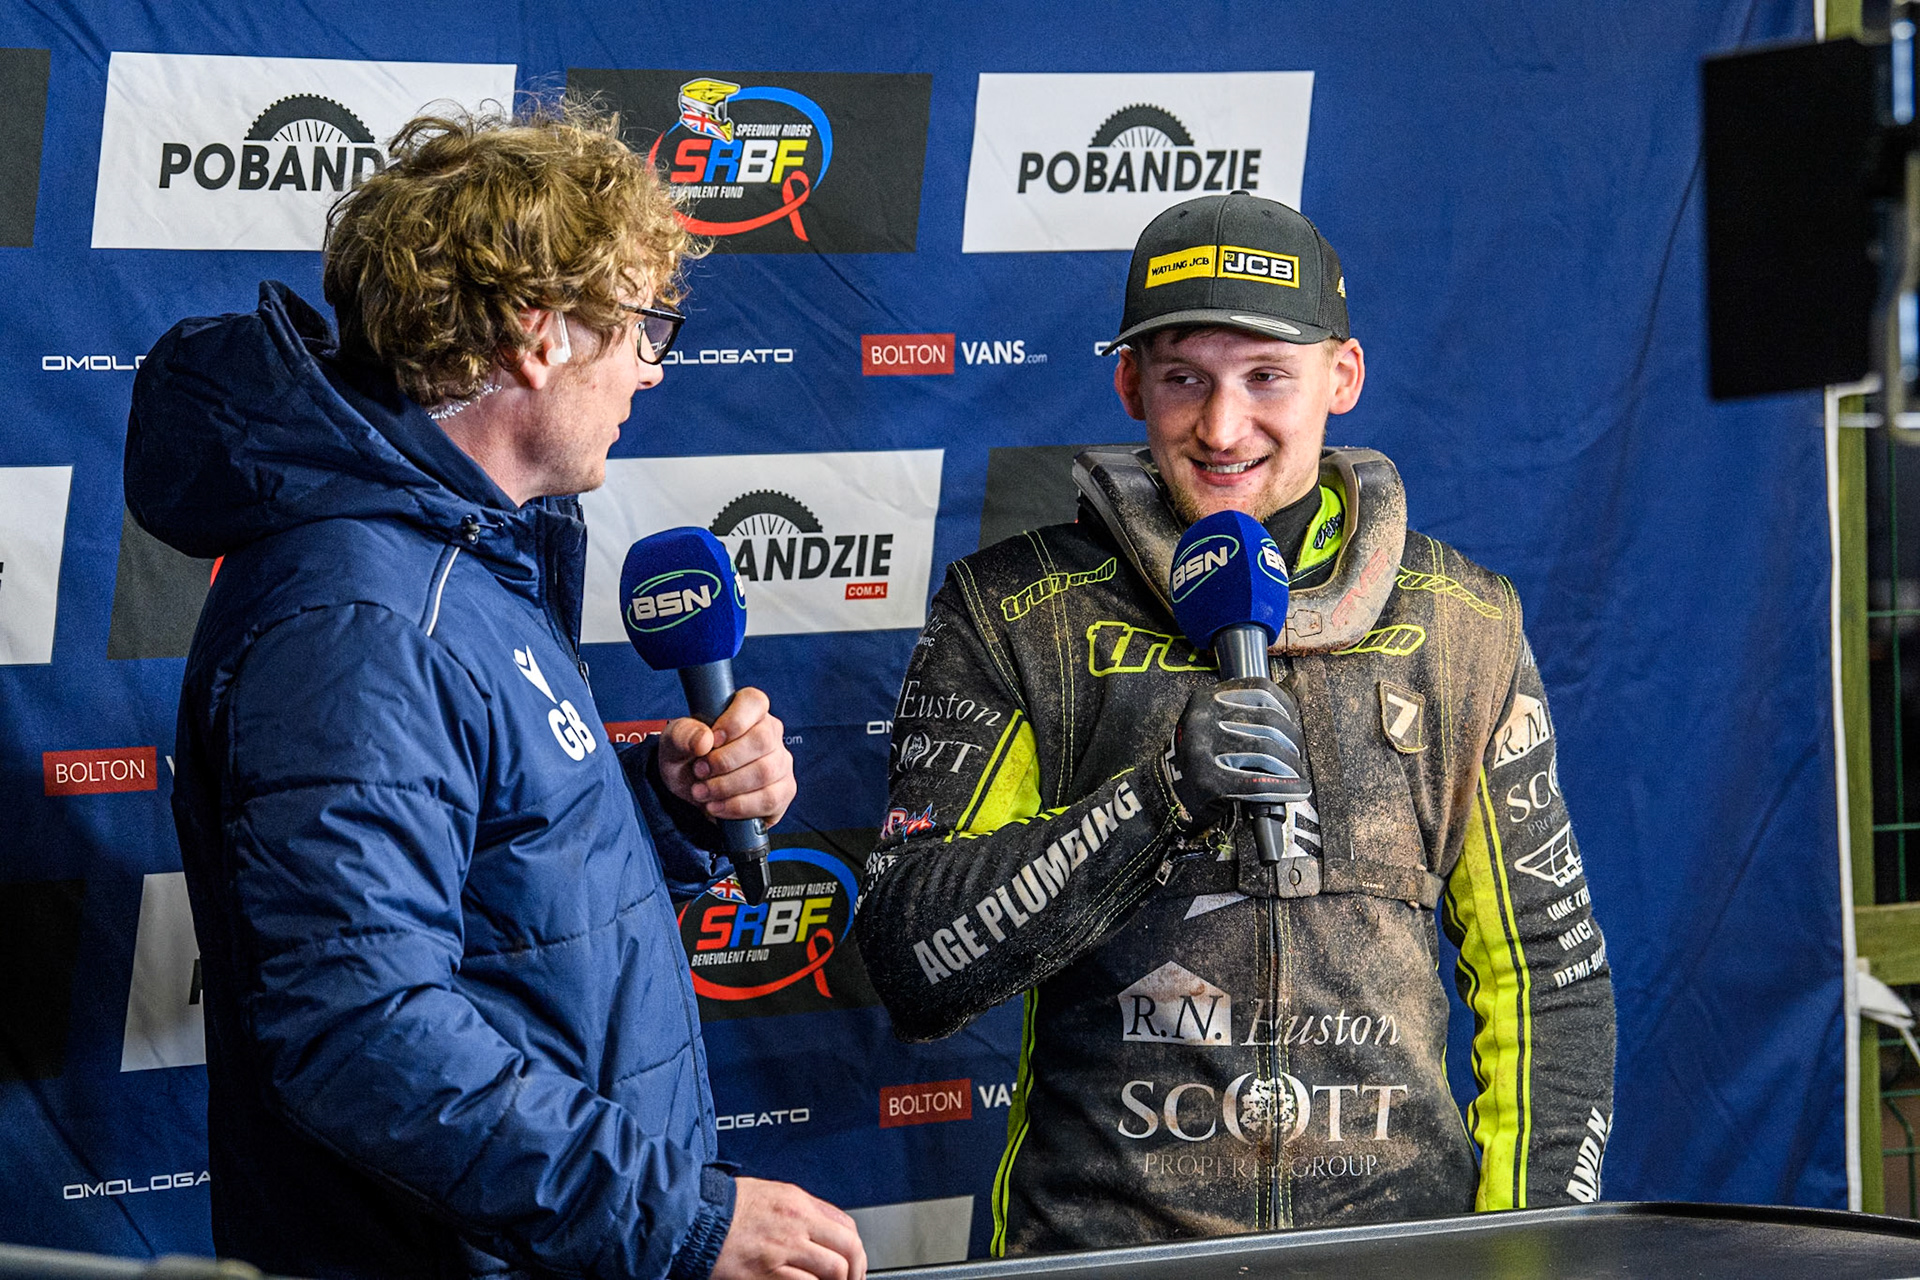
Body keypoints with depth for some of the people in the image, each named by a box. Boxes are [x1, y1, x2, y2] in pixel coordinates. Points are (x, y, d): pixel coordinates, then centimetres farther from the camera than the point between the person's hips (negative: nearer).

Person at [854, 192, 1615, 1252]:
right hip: (1102, 1235, -1)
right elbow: (911, 966, -8)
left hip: (1398, 1229, 2)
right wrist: (1159, 796, -18)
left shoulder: (1461, 626, 8)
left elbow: (1549, 977, 12)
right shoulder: (1013, 619, 0)